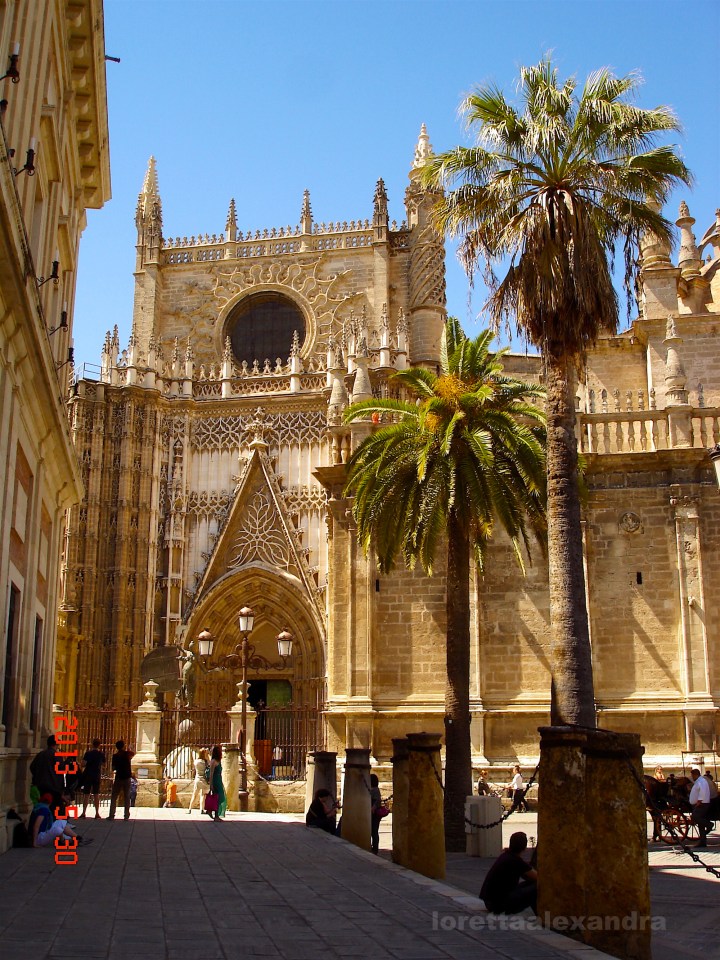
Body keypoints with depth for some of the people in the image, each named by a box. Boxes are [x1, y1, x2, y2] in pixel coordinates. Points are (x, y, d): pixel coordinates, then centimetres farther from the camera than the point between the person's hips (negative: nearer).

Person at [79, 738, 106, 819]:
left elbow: (83, 764, -16)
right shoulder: (101, 754, -1)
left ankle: (84, 813, 3)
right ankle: (97, 813, 4)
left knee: (86, 795, 5)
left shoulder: (88, 753, -11)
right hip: (97, 776, 2)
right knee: (96, 795, 6)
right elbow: (104, 764, 12)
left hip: (88, 776, -2)